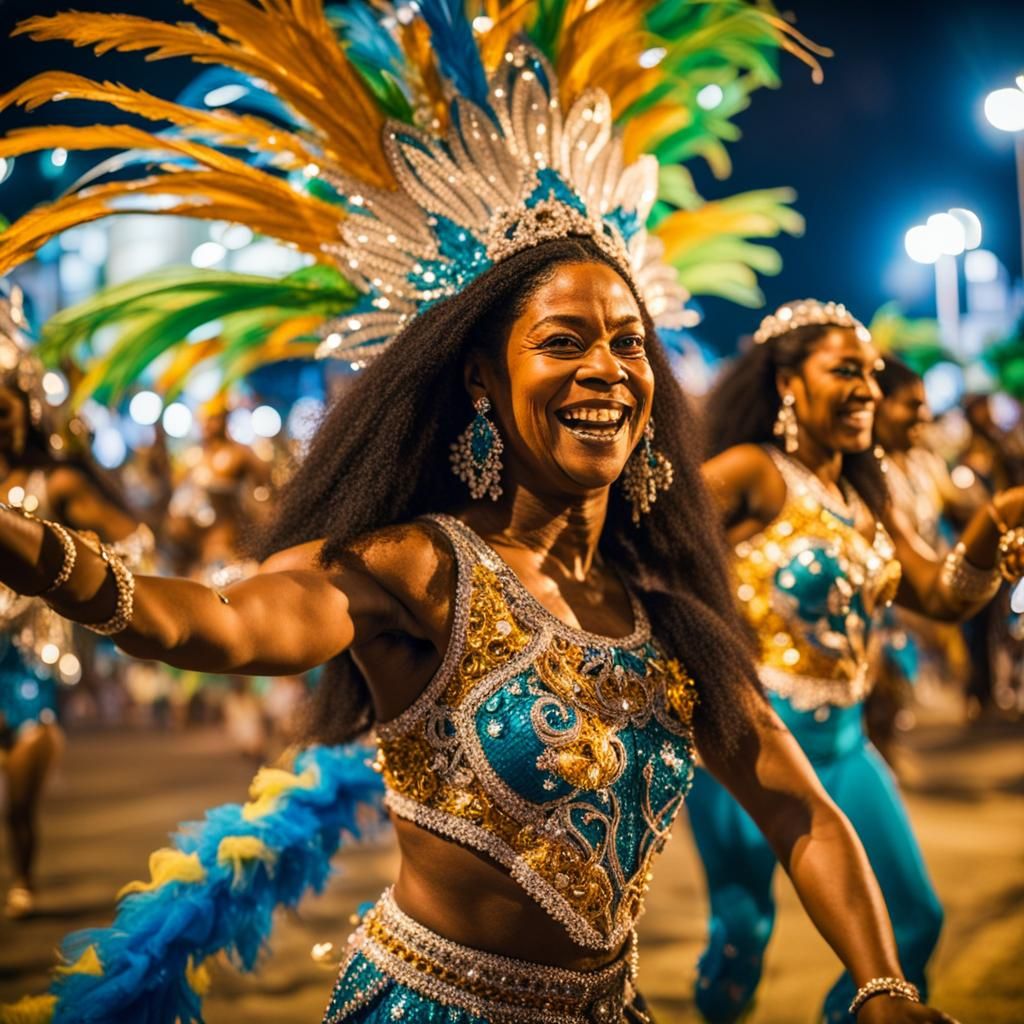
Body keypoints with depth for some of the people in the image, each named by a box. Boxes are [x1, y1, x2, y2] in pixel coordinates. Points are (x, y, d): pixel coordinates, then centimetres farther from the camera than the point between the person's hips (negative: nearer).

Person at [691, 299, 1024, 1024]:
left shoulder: (866, 499, 10)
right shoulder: (754, 473, -13)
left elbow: (943, 595, 5)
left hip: (843, 741, 7)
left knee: (914, 925, 9)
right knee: (744, 927, 6)